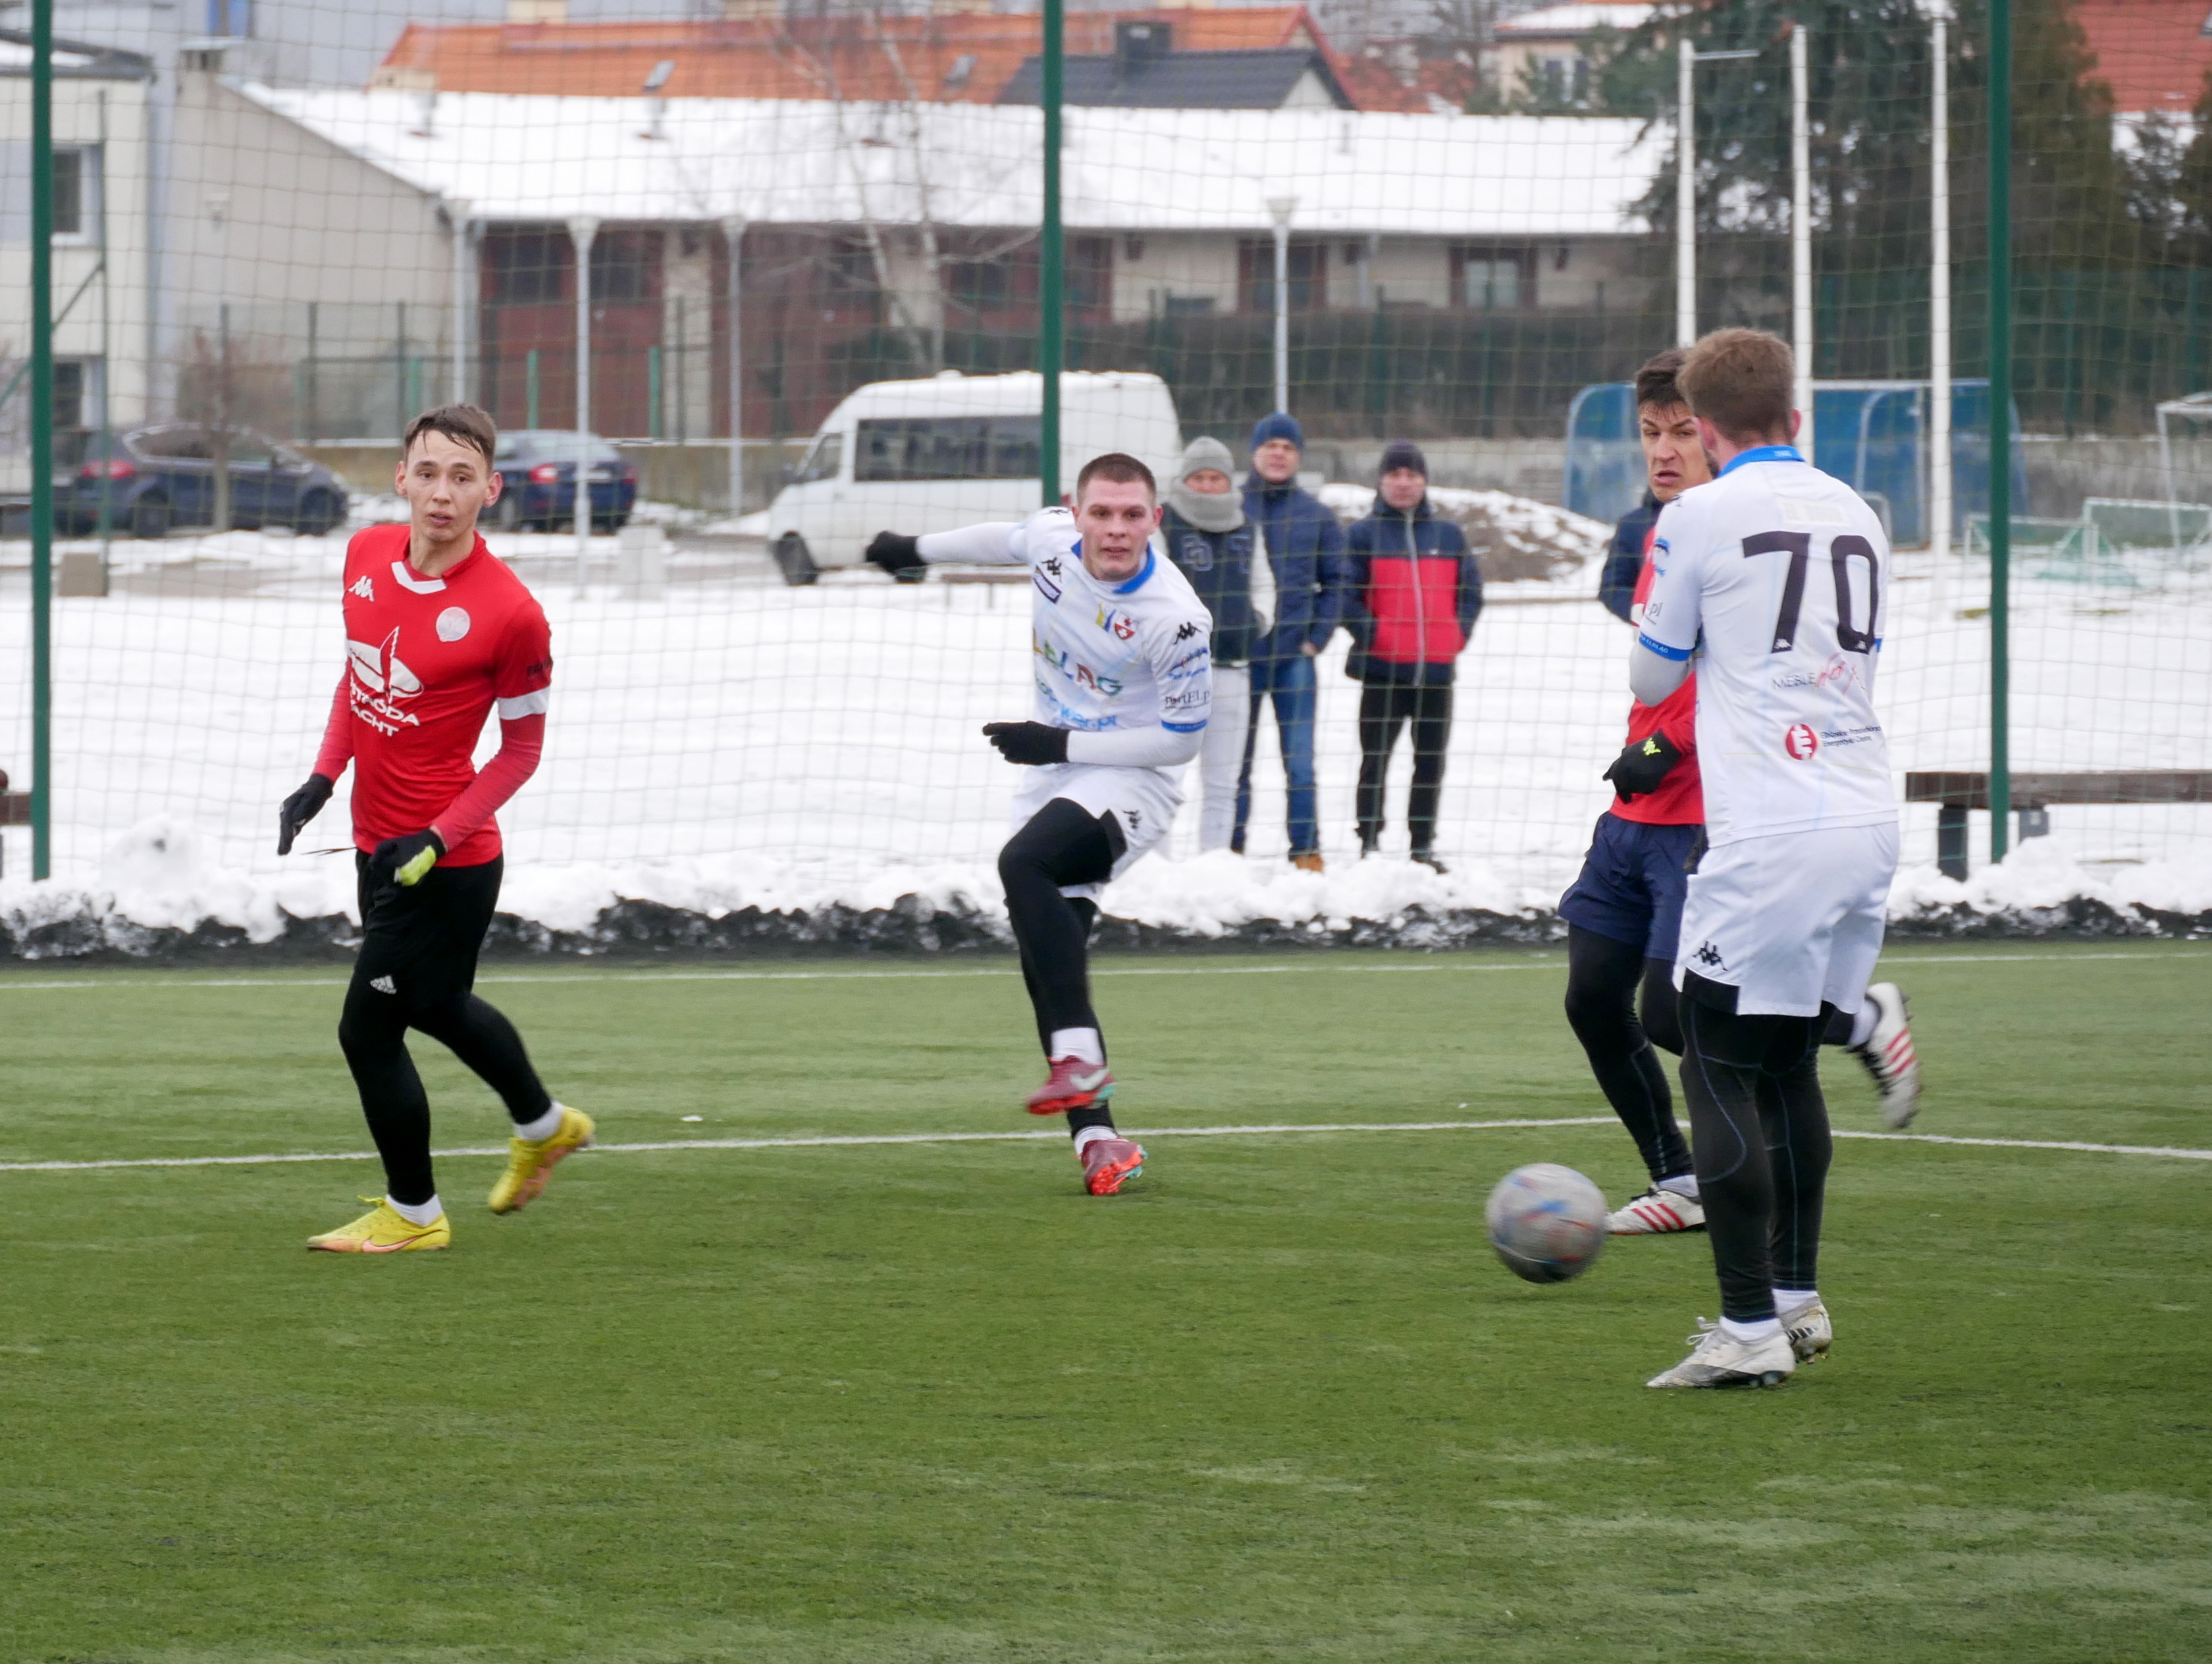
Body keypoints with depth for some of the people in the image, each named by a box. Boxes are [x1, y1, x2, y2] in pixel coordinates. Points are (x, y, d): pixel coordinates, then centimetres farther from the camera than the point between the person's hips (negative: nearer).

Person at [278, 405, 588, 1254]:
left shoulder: (510, 613, -21)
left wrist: (438, 839, -19)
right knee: (438, 1006, 21)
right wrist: (323, 777, 7)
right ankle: (543, 1127, 44)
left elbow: (522, 746, -11)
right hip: (377, 842, 7)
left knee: (369, 1029, 1)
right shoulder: (368, 555, -2)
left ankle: (412, 1213, 22)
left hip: (445, 864, -7)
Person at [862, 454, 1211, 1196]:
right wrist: (920, 549, 31)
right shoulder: (1051, 536, -7)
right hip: (1053, 768, 7)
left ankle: (1079, 1059, -34)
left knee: (1024, 863, -33)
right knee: (1047, 950, -2)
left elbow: (1181, 739, -16)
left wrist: (1062, 744, -19)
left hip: (1131, 781, -7)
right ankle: (1096, 1137, -3)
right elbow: (1006, 540, 19)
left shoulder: (1176, 618, -23)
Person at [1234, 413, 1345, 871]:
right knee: (1236, 764, 6)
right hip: (1238, 657, 0)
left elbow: (1335, 583, 9)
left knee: (1300, 765, -3)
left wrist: (1316, 640, 0)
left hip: (1294, 657, 0)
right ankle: (1231, 851, 13)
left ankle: (1307, 853, 2)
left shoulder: (1316, 515, 5)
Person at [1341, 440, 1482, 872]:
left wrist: (1458, 634, 1)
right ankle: (1369, 844, 6)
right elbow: (1346, 593, -4)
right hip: (1382, 669, -3)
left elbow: (1471, 589, 14)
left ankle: (1424, 846, 15)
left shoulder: (1449, 534, 10)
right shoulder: (1364, 534, 1)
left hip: (1437, 671, 3)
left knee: (1431, 762, 7)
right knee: (1375, 760, 0)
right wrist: (1371, 634, -12)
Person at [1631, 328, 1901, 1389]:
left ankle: (1750, 1331, -9)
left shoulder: (1701, 517, -4)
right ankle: (1798, 1299, 23)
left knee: (1720, 1071, -2)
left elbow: (1652, 677, 6)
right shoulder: (1856, 517, 13)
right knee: (1790, 1062, 19)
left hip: (1768, 836, -7)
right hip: (1868, 823, 7)